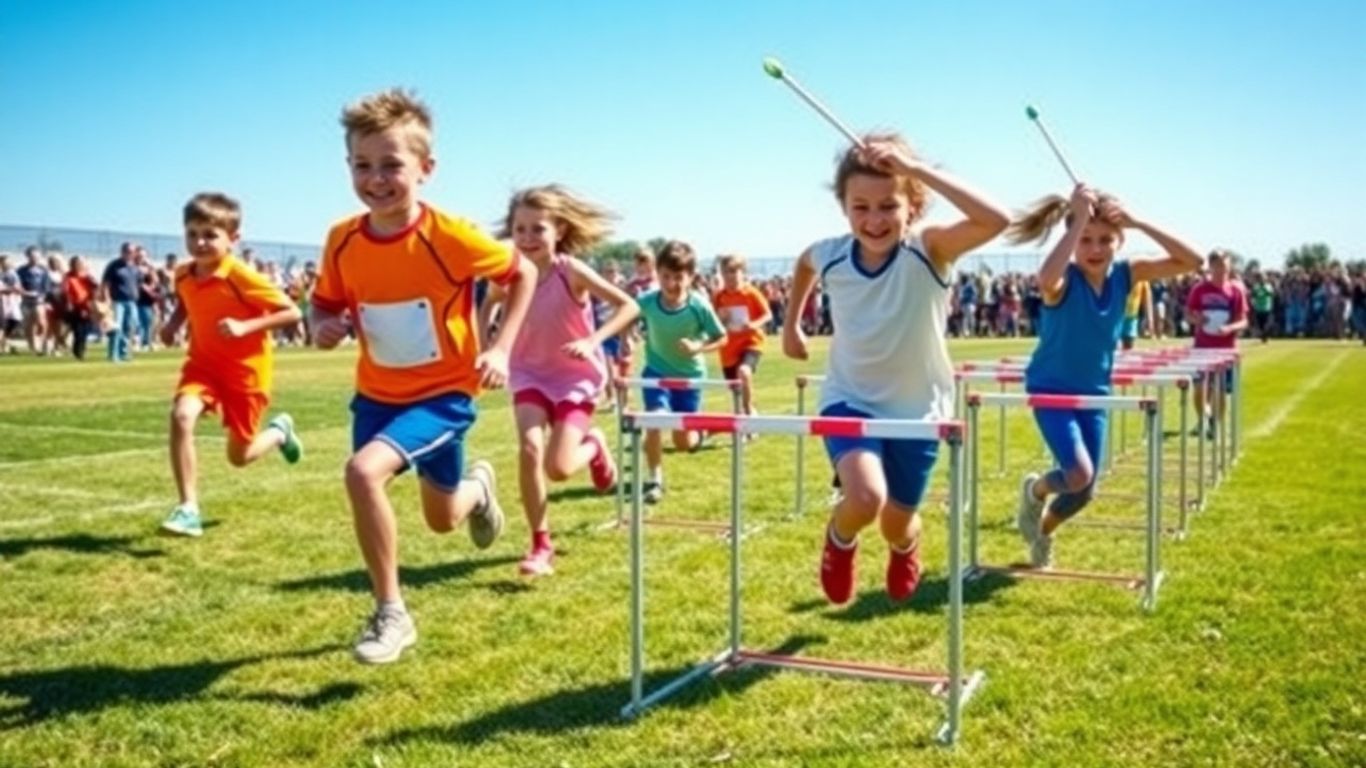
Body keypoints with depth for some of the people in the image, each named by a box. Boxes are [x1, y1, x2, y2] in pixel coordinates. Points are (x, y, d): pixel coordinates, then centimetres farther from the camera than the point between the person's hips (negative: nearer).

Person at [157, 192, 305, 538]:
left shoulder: (242, 277, -22)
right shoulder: (183, 275, -4)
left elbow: (292, 312, -22)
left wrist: (245, 326, -31)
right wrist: (174, 322, 0)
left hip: (245, 368, -4)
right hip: (204, 362, 5)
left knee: (239, 455, 4)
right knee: (180, 416, -25)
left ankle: (279, 431, 39)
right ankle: (188, 508, -17)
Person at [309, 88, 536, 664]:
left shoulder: (450, 237, -22)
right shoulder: (342, 241, -10)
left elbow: (523, 273, -8)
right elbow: (326, 305, 6)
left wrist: (501, 349, -15)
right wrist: (325, 327, -17)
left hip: (444, 392, -5)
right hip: (377, 394, 5)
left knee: (364, 470, -25)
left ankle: (391, 614, -7)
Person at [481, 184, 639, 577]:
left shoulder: (572, 271, -22)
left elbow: (628, 306, -20)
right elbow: (489, 303, 13)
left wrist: (591, 341, -31)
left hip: (575, 374, -3)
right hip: (530, 372, 3)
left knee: (559, 468, -13)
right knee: (529, 449, -20)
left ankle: (593, 445, 27)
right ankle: (541, 545, -3)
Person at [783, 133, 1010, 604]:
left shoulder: (928, 250, -22)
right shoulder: (831, 254, -13)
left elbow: (995, 220, -42)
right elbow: (804, 264, 13)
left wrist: (917, 168, -43)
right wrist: (791, 325, 18)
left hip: (917, 407, 0)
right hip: (850, 400, 0)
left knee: (896, 525, 14)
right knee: (865, 498, -28)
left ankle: (907, 547, 54)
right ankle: (839, 539, 10)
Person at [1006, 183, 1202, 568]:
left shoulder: (1124, 275, -6)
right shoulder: (1064, 280, -20)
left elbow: (1191, 261, -13)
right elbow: (1046, 280, -47)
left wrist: (1138, 223, -22)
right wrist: (1078, 219, -41)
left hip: (1094, 394, 5)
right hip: (1051, 390, -5)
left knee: (1084, 492, 9)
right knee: (1079, 476, -23)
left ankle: (1042, 531, 40)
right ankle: (1035, 490, 13)